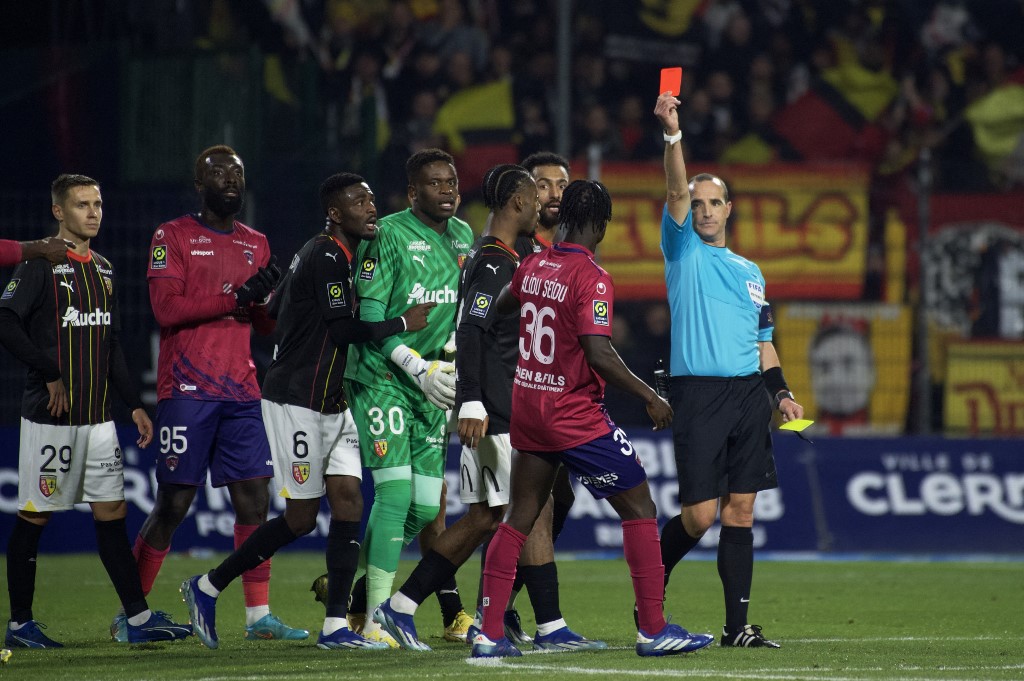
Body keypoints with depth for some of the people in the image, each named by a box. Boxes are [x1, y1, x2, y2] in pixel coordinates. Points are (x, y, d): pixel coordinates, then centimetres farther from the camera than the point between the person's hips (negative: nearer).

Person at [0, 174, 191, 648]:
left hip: (97, 415, 7)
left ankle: (138, 618, 3)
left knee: (111, 511, 4)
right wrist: (50, 374, -18)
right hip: (50, 415, -7)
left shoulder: (102, 270, 16)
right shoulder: (41, 265, -7)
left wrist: (134, 404, 15)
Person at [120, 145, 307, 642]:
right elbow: (166, 308, -13)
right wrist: (237, 297, -18)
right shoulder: (173, 237, 0)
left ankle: (258, 615, 2)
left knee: (254, 499, -1)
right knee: (174, 503, -4)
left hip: (241, 390, 5)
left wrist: (270, 295, -6)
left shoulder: (255, 243, 17)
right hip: (187, 390, -5)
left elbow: (268, 325, 17)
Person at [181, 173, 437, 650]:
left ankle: (336, 626, -2)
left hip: (331, 404, 9)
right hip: (296, 403, -9)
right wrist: (404, 324, -12)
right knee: (301, 517, -3)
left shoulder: (329, 254, 13)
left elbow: (276, 311, 21)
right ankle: (207, 587, 11)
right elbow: (343, 329, -20)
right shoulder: (327, 257, -16)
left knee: (348, 501, -1)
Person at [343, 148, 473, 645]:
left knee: (425, 506, 3)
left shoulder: (463, 237, 12)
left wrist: (452, 358, 6)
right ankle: (375, 619, -12)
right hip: (383, 378, -7)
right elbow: (370, 317, -12)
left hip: (433, 384, 7)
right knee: (396, 491, -15)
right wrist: (420, 368, -18)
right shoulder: (389, 236, -10)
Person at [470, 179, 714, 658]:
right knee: (639, 508, 3)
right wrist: (649, 396, -14)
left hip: (526, 404, 7)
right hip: (575, 414, -7)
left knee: (520, 516, 11)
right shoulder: (591, 278, -17)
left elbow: (501, 306, 27)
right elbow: (598, 355, -24)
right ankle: (654, 629, 2)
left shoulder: (532, 268, 5)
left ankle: (490, 634, 5)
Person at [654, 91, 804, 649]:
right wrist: (672, 134, -25)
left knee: (741, 510, 1)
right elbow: (676, 191, -11)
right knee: (700, 514, -9)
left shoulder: (751, 273, 20)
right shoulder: (683, 250, 5)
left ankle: (737, 625, 3)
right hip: (698, 393, -5)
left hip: (749, 395, 5)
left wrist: (781, 393, 9)